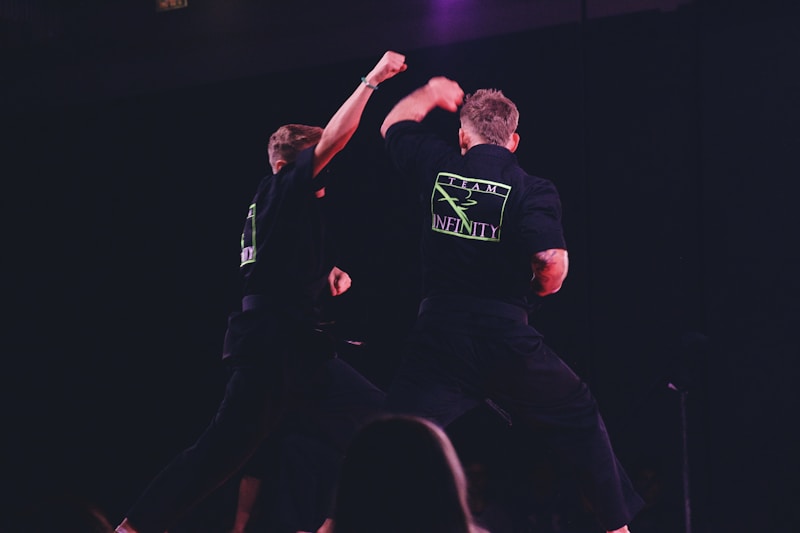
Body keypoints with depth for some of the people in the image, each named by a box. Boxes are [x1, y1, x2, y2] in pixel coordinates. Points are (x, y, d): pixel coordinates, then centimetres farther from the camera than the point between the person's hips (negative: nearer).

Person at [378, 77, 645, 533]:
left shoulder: (439, 168, 5)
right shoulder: (533, 189, -3)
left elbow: (393, 126, 24)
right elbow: (553, 261, -16)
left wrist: (431, 93, 40)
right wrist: (537, 292, 5)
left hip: (439, 332, 1)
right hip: (506, 334, -1)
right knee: (579, 418, 17)